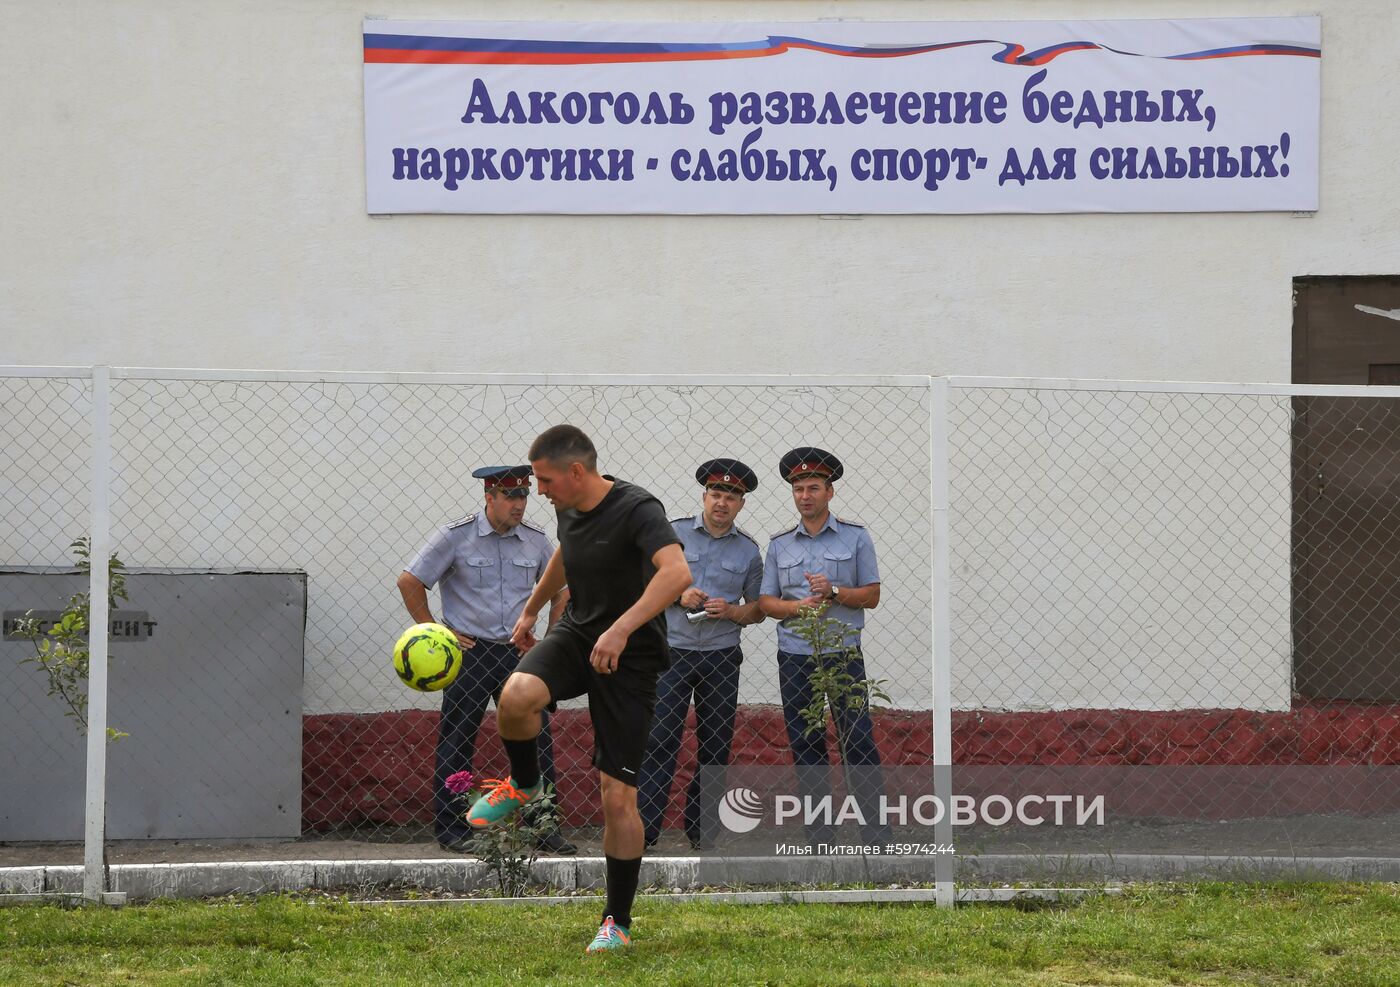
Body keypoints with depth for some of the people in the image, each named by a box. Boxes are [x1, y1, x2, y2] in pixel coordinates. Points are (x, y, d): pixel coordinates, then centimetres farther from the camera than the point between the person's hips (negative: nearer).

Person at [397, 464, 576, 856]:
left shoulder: (536, 541, 6)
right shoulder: (456, 536, -5)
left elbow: (561, 591, 20)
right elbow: (410, 581, -3)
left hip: (518, 652, 4)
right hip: (469, 653, -3)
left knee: (536, 741, 1)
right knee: (456, 743, 1)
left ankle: (544, 827, 8)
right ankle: (451, 830, 8)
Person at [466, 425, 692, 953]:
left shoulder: (636, 509, -22)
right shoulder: (571, 509, 2)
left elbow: (676, 572, -39)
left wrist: (622, 628, -47)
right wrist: (531, 609, 38)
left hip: (630, 655, -6)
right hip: (577, 633, 6)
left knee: (618, 796, -7)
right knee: (516, 697, -28)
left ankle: (618, 923, 7)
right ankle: (523, 784, 4)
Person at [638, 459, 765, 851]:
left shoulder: (748, 550, 7)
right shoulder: (672, 534, 2)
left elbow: (757, 610, 11)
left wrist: (730, 611, -9)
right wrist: (678, 596, -12)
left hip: (721, 657, 2)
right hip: (673, 652, -2)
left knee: (715, 745, 5)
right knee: (659, 740, -10)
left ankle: (702, 829, 13)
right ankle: (643, 829, -10)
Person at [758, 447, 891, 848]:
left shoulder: (855, 537, 4)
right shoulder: (780, 544, 11)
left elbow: (871, 595, 2)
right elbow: (765, 601, 8)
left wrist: (833, 592, -15)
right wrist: (796, 607, -11)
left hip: (843, 654, -3)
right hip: (794, 657, 3)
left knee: (859, 746, -8)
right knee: (805, 748, 3)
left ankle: (878, 838, -8)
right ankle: (819, 839, 8)